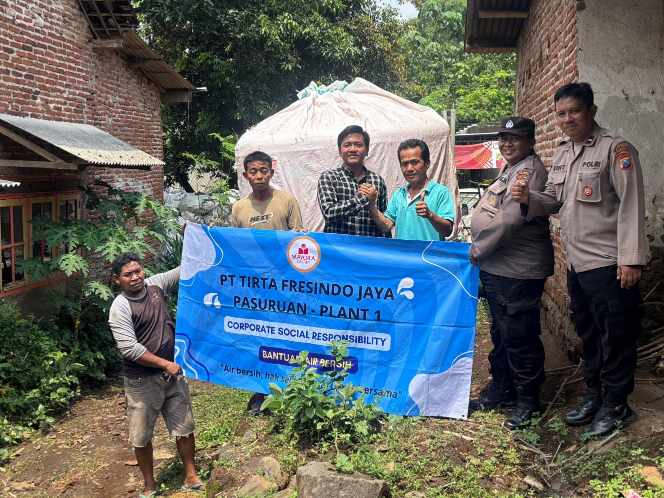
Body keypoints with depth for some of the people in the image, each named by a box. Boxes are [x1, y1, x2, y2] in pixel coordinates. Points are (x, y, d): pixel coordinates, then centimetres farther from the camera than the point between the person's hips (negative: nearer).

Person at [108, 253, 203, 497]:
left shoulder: (155, 284, 0)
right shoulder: (120, 307, -15)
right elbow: (129, 348, -22)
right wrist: (164, 364, -19)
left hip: (173, 373, 4)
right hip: (142, 381, -4)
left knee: (184, 428, 12)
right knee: (142, 437, 10)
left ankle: (191, 477, 28)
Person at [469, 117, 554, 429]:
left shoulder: (530, 170, -14)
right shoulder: (509, 170, 19)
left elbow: (511, 218, -23)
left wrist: (479, 249, -15)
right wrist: (482, 252, 16)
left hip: (519, 272, -10)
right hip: (495, 268, 10)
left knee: (519, 337, -1)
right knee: (500, 333, 19)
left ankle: (527, 401, 14)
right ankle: (500, 390, 33)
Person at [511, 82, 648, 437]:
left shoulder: (615, 149, -10)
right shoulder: (561, 154, 12)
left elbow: (631, 205, -15)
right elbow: (554, 200, 17)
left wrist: (631, 259, -19)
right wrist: (528, 198, -5)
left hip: (608, 263, -7)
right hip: (577, 262, 8)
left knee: (615, 337, 3)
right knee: (588, 334, 19)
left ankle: (615, 405, 19)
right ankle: (594, 395, 34)